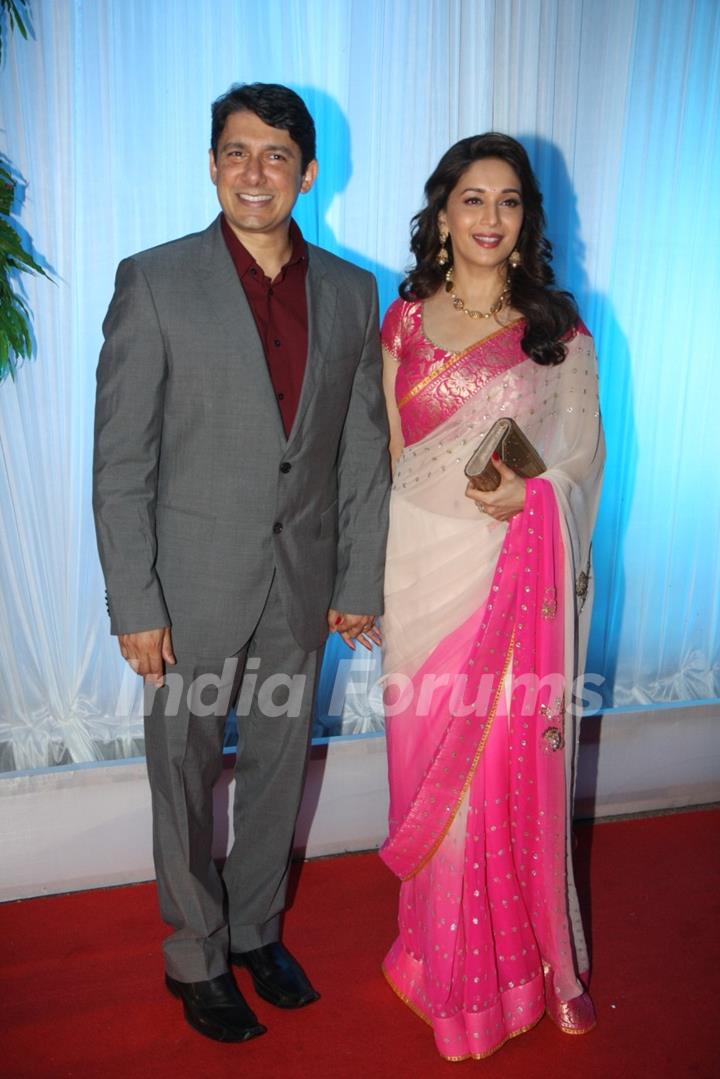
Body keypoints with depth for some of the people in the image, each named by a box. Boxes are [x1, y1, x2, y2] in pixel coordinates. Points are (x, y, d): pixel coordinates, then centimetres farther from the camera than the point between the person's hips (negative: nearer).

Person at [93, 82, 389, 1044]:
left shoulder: (352, 292, 3)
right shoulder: (154, 281, -7)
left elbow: (364, 450, 5)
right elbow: (120, 461, -9)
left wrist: (361, 582, 4)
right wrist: (134, 606, -12)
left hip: (302, 584, 4)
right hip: (193, 582, -3)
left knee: (279, 765, 17)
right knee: (186, 776, 12)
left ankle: (257, 930, 41)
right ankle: (197, 958, 35)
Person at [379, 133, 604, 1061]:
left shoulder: (558, 331, 3)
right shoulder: (404, 323, 5)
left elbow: (585, 458, 4)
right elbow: (387, 460, 6)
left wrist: (528, 495, -17)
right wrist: (367, 582, -1)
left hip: (526, 582, 0)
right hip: (432, 577, 1)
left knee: (523, 768, 7)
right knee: (435, 767, 9)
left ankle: (536, 957, 31)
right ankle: (451, 963, 31)